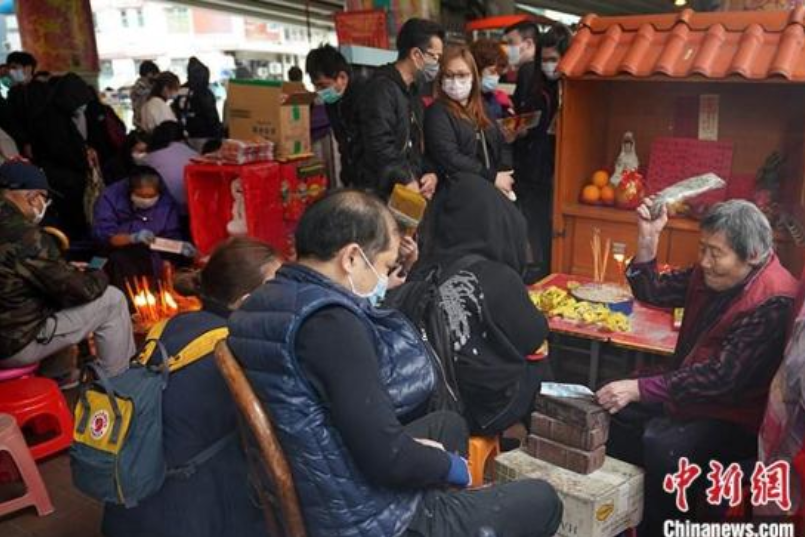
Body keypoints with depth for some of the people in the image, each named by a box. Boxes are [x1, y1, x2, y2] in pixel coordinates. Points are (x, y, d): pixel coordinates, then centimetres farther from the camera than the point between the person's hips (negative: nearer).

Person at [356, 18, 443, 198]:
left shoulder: (412, 91, 18)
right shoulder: (382, 88, -12)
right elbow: (381, 147, -22)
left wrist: (431, 173, 2)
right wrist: (409, 183, -16)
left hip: (412, 191, 9)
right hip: (383, 193, -9)